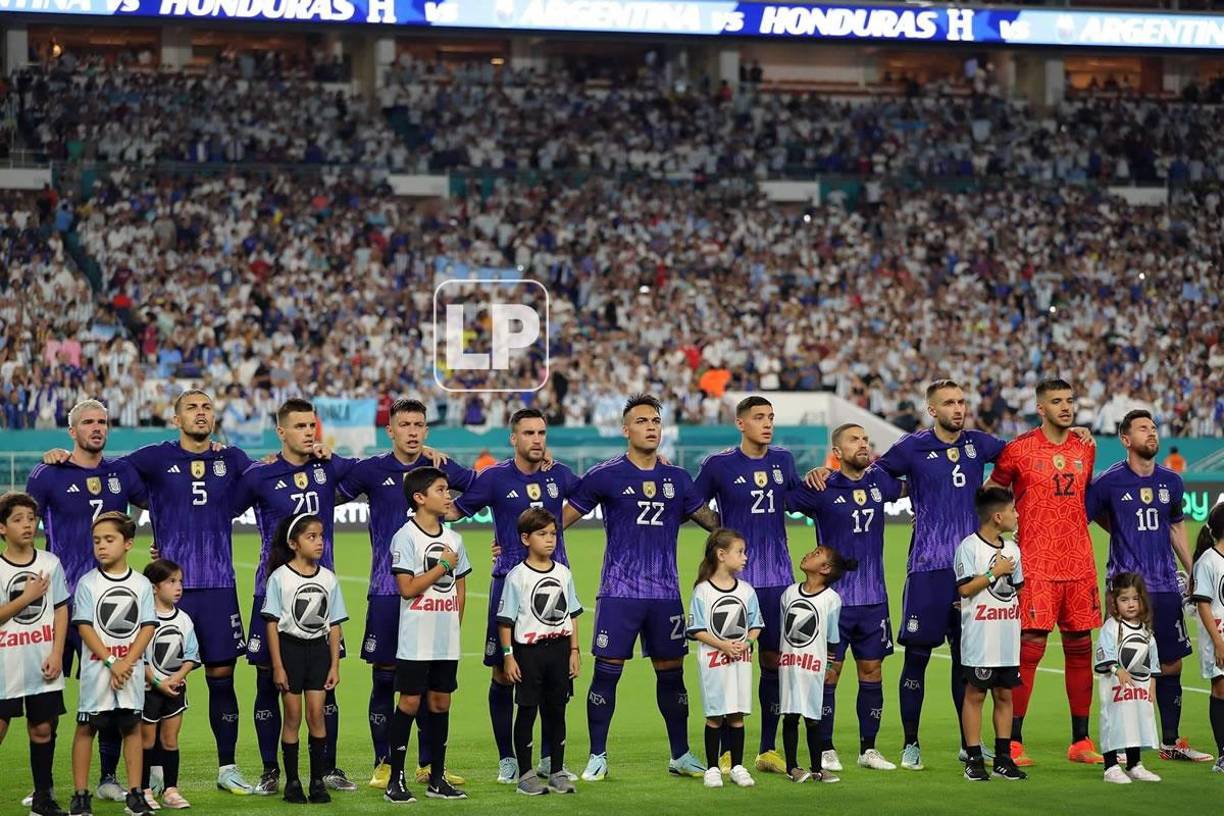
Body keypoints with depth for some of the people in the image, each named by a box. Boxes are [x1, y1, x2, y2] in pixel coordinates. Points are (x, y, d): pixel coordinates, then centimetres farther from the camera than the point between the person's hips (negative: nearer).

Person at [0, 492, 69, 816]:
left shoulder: (50, 563, 4)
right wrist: (27, 597, -14)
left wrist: (57, 654, -2)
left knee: (43, 728, 7)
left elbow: (61, 610, 6)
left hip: (43, 665, 2)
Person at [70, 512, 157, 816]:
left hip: (132, 668, 2)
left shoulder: (141, 584, 3)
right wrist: (111, 662, -16)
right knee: (86, 726, 1)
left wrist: (127, 662, -14)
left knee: (132, 727, 6)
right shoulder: (88, 583, -2)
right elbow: (84, 626, -7)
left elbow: (148, 627, -1)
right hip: (96, 667, -1)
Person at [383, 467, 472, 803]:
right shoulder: (406, 537, -9)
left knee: (441, 702, 9)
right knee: (410, 702, -4)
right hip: (416, 640, -6)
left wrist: (454, 624, 8)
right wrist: (443, 565, -11)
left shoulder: (453, 539, 10)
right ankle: (396, 779, 1)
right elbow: (407, 588, -16)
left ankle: (437, 779, 16)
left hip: (447, 640, 6)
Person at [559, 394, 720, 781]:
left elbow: (710, 519, 21)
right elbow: (564, 516, 2)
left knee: (671, 673, 8)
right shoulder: (605, 475, -3)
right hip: (619, 590, -4)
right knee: (606, 672, -4)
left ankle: (681, 755, 20)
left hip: (665, 592, 4)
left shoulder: (676, 478, 9)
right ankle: (597, 757, 7)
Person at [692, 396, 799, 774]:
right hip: (735, 578, -4)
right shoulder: (719, 464, -3)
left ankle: (768, 750, 14)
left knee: (774, 660, 6)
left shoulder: (783, 460, 9)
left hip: (778, 577, 4)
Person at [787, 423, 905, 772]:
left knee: (872, 672, 8)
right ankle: (826, 750, 7)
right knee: (829, 671, -1)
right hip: (833, 597, -4)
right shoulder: (822, 488, -7)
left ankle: (868, 749, 16)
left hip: (874, 597, 4)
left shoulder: (880, 481, 6)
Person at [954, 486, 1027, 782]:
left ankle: (1003, 758, 13)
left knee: (1005, 695, 8)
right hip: (979, 638, -6)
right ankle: (974, 759, 2)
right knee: (975, 694, -2)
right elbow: (965, 588, -15)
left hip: (1008, 639, 7)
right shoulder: (970, 546, -8)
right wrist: (994, 572, -13)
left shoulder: (1012, 549, 13)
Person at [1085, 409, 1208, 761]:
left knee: (1171, 664, 8)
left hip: (1165, 586, 5)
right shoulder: (1109, 481, -5)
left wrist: (1193, 572, 21)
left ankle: (1171, 741, 18)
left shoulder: (1171, 481, 9)